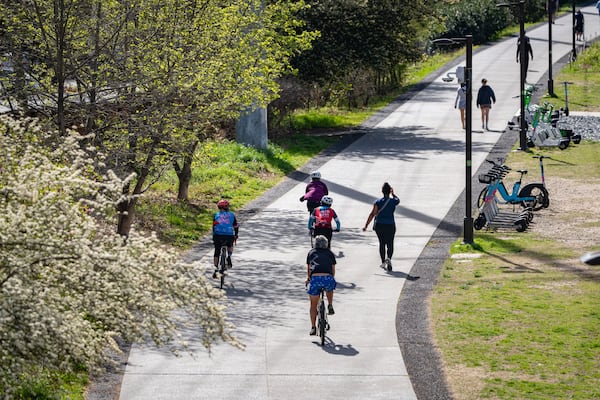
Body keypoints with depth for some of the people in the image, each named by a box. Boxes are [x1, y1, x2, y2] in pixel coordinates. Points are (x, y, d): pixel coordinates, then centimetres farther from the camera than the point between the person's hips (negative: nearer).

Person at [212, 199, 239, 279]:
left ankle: (215, 269, 6)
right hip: (229, 235, 0)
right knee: (230, 246, 32)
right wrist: (236, 235, 28)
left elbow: (214, 227, 10)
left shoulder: (216, 215, 8)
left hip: (218, 235, 0)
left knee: (217, 253, 13)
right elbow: (236, 226, 13)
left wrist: (213, 237, 21)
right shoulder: (231, 215, 8)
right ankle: (229, 256, 4)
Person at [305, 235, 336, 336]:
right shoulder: (330, 253, 21)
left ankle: (313, 328, 13)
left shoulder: (311, 252, 21)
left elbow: (308, 269, 27)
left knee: (313, 304, 14)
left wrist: (308, 279, 45)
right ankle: (330, 306, 22)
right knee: (330, 289, 39)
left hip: (315, 279, 0)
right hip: (328, 278, 0)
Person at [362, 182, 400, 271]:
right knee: (390, 244, 5)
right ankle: (389, 258, -23)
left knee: (382, 244, 16)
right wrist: (392, 194, 39)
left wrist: (366, 226, -9)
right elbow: (398, 200, 22)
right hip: (390, 226, 0)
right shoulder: (393, 201, -4)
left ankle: (383, 262, 21)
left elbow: (372, 214, -12)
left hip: (379, 225, 0)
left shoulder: (378, 202, -8)